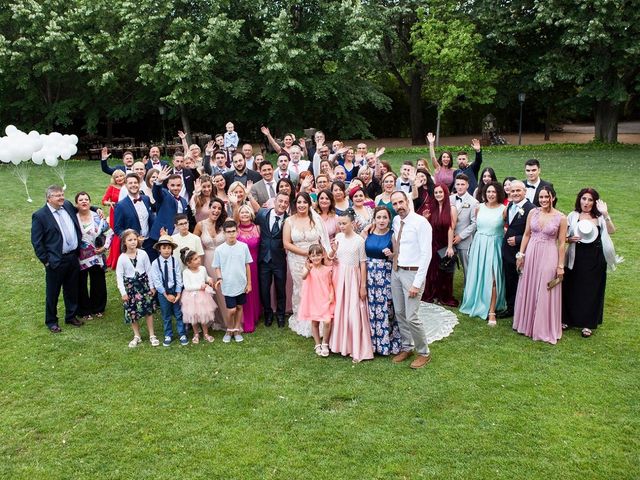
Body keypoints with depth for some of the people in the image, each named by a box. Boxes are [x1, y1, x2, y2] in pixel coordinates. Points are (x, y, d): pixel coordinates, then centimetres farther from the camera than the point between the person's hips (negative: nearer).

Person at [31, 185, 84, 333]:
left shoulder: (68, 205, 4)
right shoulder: (39, 216, -11)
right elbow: (36, 242, -9)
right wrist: (46, 261, -10)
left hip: (73, 257, 5)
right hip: (55, 261, -5)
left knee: (72, 290, 18)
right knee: (52, 293, 9)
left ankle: (71, 316, 34)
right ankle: (51, 321, 25)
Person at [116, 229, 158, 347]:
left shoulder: (143, 254, -7)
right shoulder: (122, 258, -9)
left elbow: (149, 270, 0)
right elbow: (119, 275, -5)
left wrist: (152, 286, 1)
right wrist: (123, 292, -8)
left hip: (143, 284, 0)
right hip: (130, 286, 0)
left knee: (149, 310, 4)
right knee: (132, 312, 6)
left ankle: (152, 335, 17)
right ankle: (137, 336, 23)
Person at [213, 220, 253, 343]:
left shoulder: (243, 246, -4)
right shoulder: (219, 249, -7)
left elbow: (247, 265, 2)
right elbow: (217, 267, 2)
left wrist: (249, 283, 3)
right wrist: (219, 278, -17)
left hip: (241, 284, 2)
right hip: (228, 286, -2)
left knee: (239, 307, 12)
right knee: (232, 310, -2)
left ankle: (237, 330, 28)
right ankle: (229, 330, 21)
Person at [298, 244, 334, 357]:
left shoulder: (327, 269, -3)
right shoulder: (308, 268, -9)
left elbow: (331, 284, 6)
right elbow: (303, 277, -32)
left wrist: (332, 294, -11)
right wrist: (307, 269, -52)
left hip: (325, 300, 0)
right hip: (312, 301, 0)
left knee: (327, 322, -12)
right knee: (314, 323, 10)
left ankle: (325, 344, 9)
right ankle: (318, 345, 27)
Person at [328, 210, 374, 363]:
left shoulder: (359, 240, -8)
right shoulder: (338, 237, 4)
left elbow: (363, 263, -6)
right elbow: (331, 258, 12)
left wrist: (363, 286, -8)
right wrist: (333, 251, -10)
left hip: (353, 278, -4)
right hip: (339, 277, 4)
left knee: (354, 312, -3)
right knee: (339, 310, 9)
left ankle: (357, 349, 5)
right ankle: (342, 344, 22)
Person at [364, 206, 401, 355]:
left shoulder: (392, 235, -3)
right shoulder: (367, 234, 4)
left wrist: (390, 255, -17)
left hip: (386, 276, -2)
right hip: (369, 275, 3)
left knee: (386, 308, 0)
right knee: (371, 308, 6)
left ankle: (387, 342, 14)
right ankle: (372, 342, 20)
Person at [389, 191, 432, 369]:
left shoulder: (421, 222, -15)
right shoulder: (395, 221, 7)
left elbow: (426, 254, -17)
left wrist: (417, 283, -20)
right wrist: (391, 251, 6)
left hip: (412, 273, -7)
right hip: (396, 271, 7)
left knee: (411, 317, -6)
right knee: (399, 314, 13)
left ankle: (424, 353, 13)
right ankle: (407, 347, 31)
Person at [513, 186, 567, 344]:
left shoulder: (561, 218, -7)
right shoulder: (533, 213, 1)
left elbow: (561, 243, -5)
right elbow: (526, 234, 7)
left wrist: (560, 265, -5)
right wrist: (521, 254, 3)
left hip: (549, 257, -3)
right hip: (531, 254, 3)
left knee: (545, 293, 4)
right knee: (528, 289, 13)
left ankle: (544, 329, 20)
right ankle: (528, 323, 30)